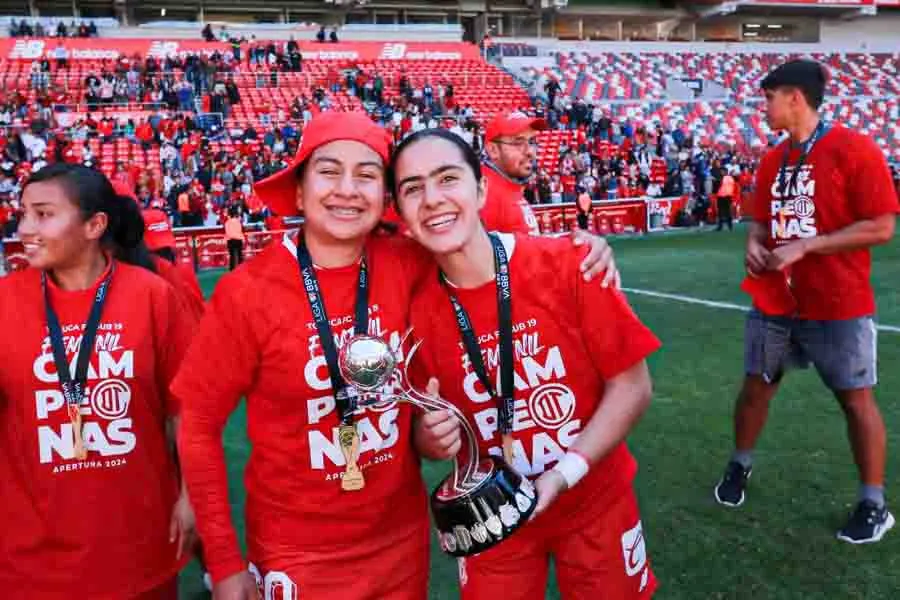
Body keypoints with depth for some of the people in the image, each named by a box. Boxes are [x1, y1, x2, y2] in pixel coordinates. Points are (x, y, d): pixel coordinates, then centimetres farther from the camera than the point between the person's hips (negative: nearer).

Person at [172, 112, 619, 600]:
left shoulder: (406, 265, -9)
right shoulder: (248, 293, -17)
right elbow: (199, 428, -9)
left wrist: (573, 246, -8)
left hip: (403, 537, 4)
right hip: (298, 557, -3)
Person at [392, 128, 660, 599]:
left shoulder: (566, 266, -18)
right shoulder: (418, 312, -11)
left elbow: (632, 385, -13)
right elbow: (428, 433, 1)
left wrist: (564, 473, -20)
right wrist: (433, 440, -21)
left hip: (594, 504, -1)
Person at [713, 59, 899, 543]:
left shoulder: (854, 150, -13)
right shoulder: (773, 159, 8)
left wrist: (805, 246, -21)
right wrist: (755, 245, -4)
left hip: (838, 305, -6)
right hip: (775, 300, 6)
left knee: (855, 398, 4)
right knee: (756, 386, 13)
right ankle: (739, 466, 36)